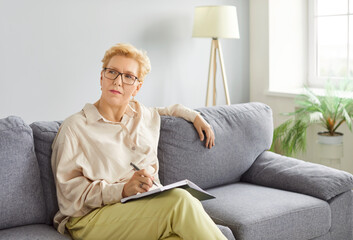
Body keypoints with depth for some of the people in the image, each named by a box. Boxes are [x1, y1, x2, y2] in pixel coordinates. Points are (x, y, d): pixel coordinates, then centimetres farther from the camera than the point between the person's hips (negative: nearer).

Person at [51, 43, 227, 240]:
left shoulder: (141, 115, 20)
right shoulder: (75, 127, 0)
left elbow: (161, 111, 47)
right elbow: (70, 188, -8)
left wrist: (195, 116, 31)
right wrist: (123, 190, -20)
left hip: (149, 208, 5)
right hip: (92, 218, -5)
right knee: (179, 200, -32)